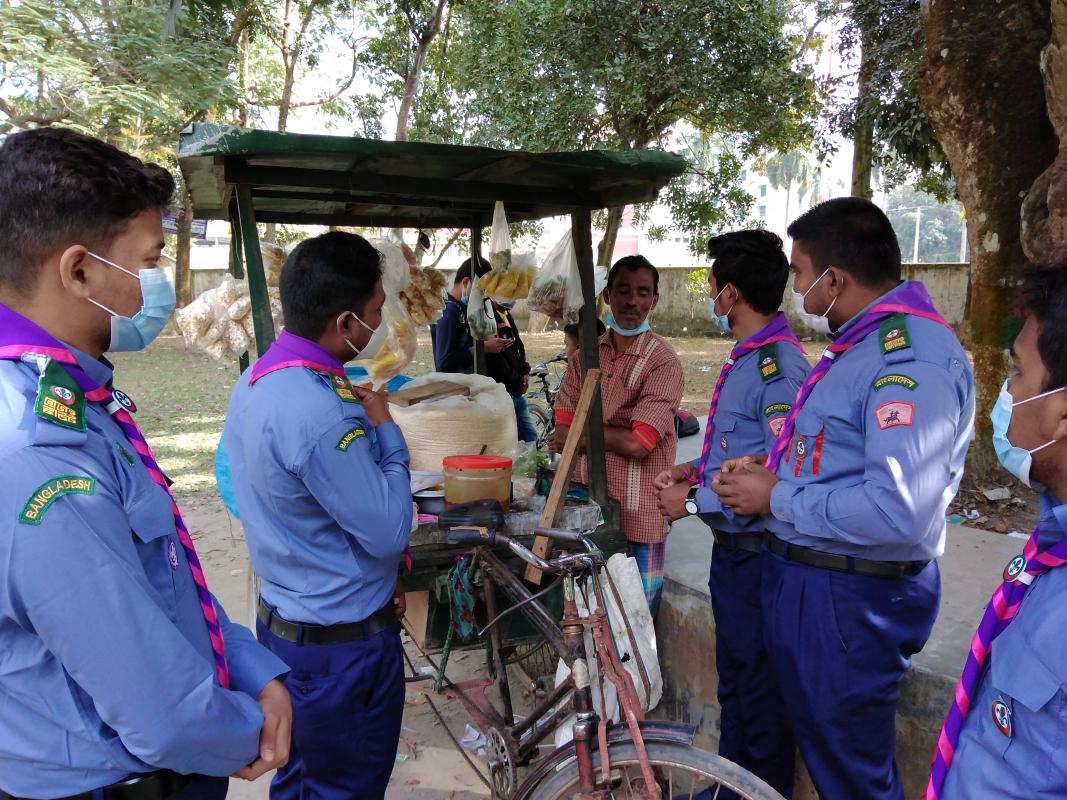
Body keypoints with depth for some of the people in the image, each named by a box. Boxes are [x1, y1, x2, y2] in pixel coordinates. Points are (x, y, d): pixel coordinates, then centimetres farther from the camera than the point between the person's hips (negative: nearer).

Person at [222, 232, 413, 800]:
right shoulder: (321, 416, -31)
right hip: (344, 642, -9)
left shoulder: (254, 380, 1)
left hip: (280, 619, 9)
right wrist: (384, 429, -14)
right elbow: (390, 532, -24)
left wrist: (376, 576, 12)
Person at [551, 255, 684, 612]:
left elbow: (637, 444, -18)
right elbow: (563, 432, 0)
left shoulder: (663, 362, -10)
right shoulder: (585, 355, 7)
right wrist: (614, 436, -15)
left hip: (637, 514, -5)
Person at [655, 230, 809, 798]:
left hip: (758, 554, -10)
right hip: (731, 548, 10)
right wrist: (697, 467, 5)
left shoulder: (779, 368, -23)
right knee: (733, 678, 24)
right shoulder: (745, 358, 7)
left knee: (760, 689, 9)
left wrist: (695, 501, -19)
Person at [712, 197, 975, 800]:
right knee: (816, 738, 26)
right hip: (807, 578, 10)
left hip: (852, 598, -10)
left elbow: (898, 510, -33)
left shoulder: (912, 356, -24)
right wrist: (772, 472, 5)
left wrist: (777, 500, -21)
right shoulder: (862, 343, 10)